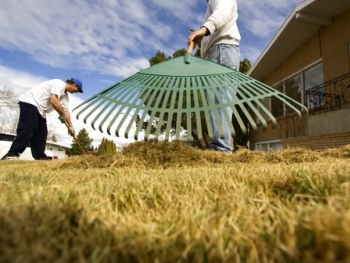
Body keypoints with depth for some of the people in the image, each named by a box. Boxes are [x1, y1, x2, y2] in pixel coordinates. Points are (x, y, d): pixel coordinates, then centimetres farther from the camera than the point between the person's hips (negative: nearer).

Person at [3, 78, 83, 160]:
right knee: (28, 129, -21)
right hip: (30, 103, -10)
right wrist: (62, 115, -13)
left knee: (41, 133, 4)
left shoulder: (65, 95, 16)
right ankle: (12, 155, -20)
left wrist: (70, 126, 9)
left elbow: (66, 111, 15)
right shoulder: (59, 83, -13)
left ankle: (40, 157, 5)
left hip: (40, 110, 10)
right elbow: (53, 101, -25)